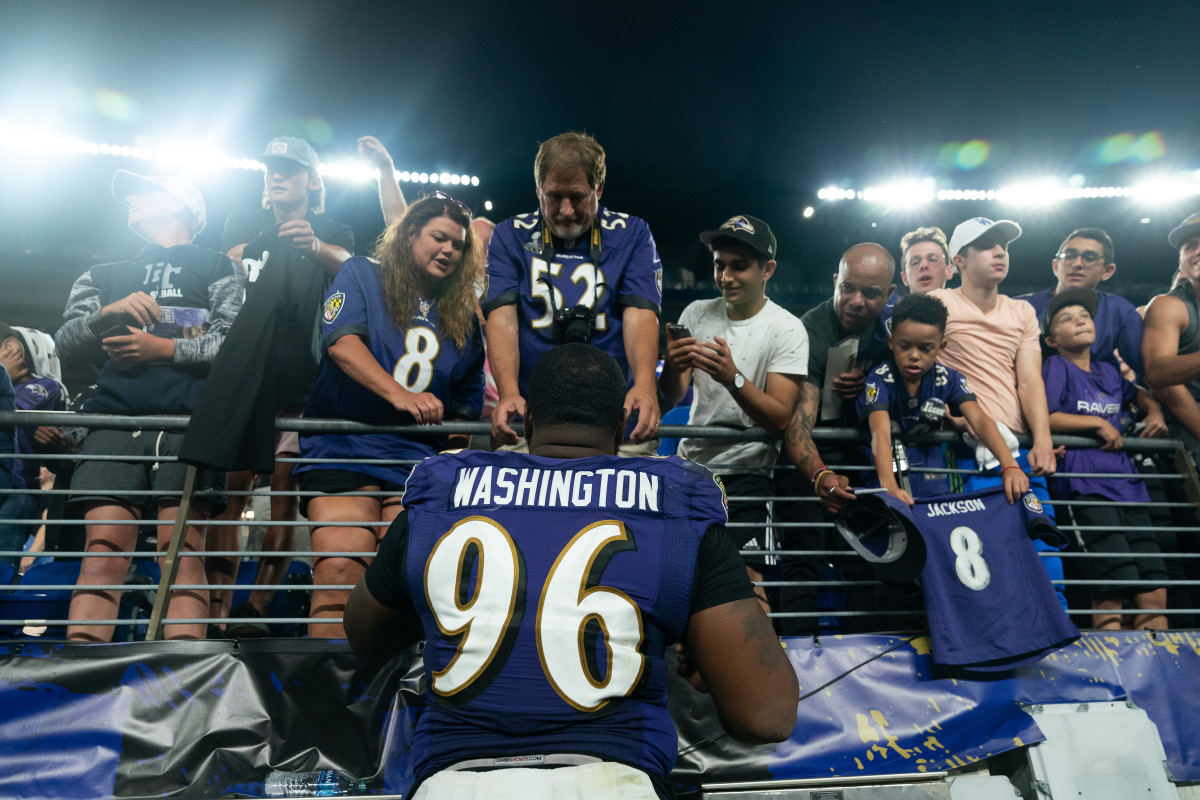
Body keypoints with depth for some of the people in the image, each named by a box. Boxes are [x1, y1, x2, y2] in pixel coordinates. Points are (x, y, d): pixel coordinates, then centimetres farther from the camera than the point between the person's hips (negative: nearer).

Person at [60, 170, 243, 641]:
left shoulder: (216, 267, 18)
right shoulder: (108, 277, 31)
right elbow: (66, 343, 18)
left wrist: (167, 348, -8)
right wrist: (108, 313, 0)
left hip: (189, 422, -4)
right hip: (114, 421, 4)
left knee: (182, 549, -14)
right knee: (103, 550, -11)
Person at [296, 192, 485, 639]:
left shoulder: (463, 318, 18)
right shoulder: (362, 276, 10)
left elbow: (464, 407, 21)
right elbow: (342, 343, -9)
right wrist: (400, 394, -23)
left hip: (418, 458, 3)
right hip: (342, 446, -2)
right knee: (340, 572, -19)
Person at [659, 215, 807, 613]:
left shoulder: (787, 330, -6)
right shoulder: (696, 314, 4)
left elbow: (780, 418, -16)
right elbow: (669, 400, -4)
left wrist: (733, 378, -32)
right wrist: (673, 367, -27)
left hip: (746, 471, -4)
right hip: (690, 462, 4)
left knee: (744, 576, -15)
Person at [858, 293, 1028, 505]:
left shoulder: (949, 379, -6)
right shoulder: (880, 379, -19)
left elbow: (979, 420, -20)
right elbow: (880, 432, -34)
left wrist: (1009, 466, -38)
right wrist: (889, 486, -51)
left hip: (927, 454, 3)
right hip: (886, 458, -3)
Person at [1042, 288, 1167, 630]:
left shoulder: (1108, 371, 20)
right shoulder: (1056, 367, 2)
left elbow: (1137, 393, 41)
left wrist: (1155, 411, 21)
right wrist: (1098, 423, -6)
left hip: (1125, 479, 7)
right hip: (1085, 481, -7)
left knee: (1155, 593, 1)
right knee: (1111, 596, -14)